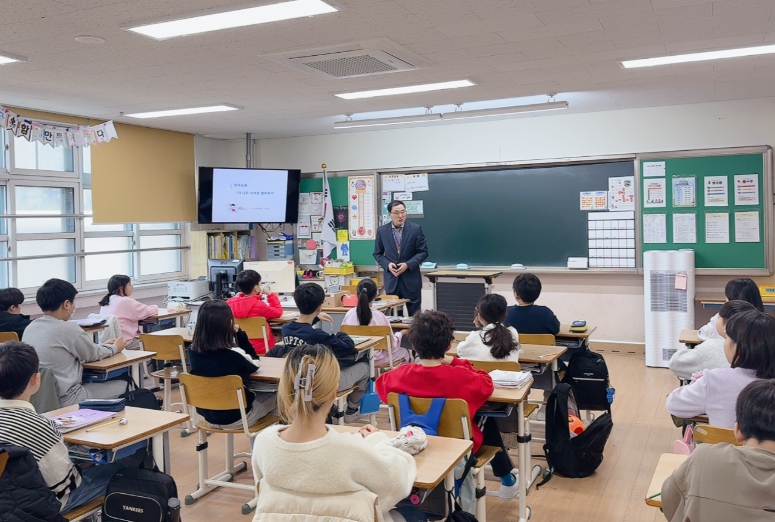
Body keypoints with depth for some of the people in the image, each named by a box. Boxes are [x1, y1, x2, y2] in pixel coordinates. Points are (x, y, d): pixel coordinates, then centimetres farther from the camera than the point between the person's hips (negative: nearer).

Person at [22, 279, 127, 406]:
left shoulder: (30, 328, 5)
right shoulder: (68, 328, -18)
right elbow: (93, 355, -2)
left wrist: (103, 346, 23)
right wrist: (115, 348, 18)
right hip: (64, 401, -9)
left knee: (97, 381, 26)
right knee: (123, 386, 3)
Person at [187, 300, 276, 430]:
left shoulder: (192, 351, -12)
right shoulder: (233, 355, -28)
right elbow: (254, 366, -5)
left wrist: (234, 334, 2)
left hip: (207, 415, 6)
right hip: (236, 417, -6)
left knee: (257, 394, 31)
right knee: (274, 397, 23)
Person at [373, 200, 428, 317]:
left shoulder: (416, 229, -3)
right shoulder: (382, 231, 2)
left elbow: (423, 252, -2)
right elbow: (377, 254, 9)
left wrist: (408, 264, -14)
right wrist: (387, 264, -10)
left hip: (411, 279, -1)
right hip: (391, 279, 1)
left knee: (413, 314, 4)